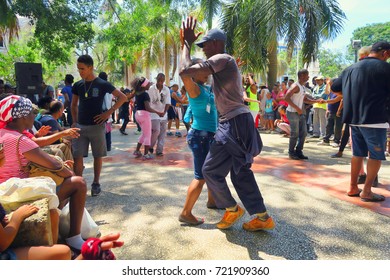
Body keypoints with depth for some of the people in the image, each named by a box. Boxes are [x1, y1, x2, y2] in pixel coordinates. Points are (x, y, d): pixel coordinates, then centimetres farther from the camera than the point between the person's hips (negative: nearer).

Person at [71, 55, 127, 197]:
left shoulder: (102, 84, -7)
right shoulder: (77, 85, 6)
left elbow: (122, 97, -7)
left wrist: (108, 112, -12)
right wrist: (74, 121, 10)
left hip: (97, 126, -3)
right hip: (80, 126, 4)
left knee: (98, 156, 7)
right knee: (77, 156, -1)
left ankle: (96, 183, 22)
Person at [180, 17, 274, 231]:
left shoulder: (221, 59, -11)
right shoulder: (225, 63, 20)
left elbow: (184, 72, -19)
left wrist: (187, 43, -6)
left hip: (234, 124, -10)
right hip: (235, 123, 10)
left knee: (210, 170, 2)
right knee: (241, 173, 15)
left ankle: (232, 209, 19)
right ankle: (263, 217, 22)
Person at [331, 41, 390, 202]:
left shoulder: (351, 68, 13)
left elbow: (334, 88, 19)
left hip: (354, 118, 7)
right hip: (374, 118, -7)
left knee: (357, 153, 14)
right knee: (376, 155, 3)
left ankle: (353, 188, 19)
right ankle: (366, 192, 4)